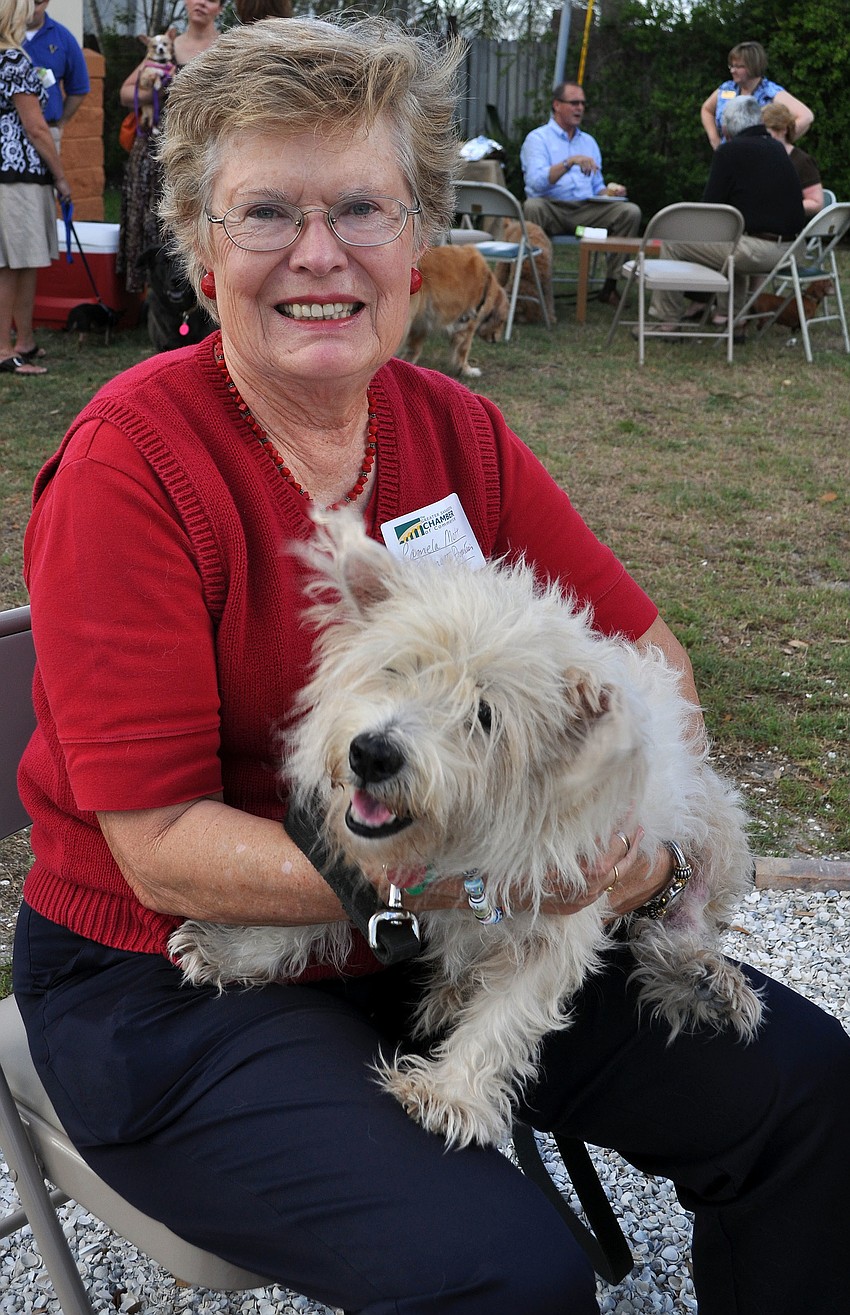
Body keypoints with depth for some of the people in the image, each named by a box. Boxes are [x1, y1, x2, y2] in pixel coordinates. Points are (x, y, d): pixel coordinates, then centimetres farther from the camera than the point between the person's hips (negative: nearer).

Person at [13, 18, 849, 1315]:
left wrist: (639, 814, -13)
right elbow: (163, 848, -20)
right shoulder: (131, 464, -19)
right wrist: (461, 865, -30)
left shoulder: (455, 428, -2)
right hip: (169, 982, -5)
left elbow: (644, 650, 6)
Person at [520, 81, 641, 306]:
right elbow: (537, 182, -13)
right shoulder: (538, 138, 5)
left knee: (630, 211, -18)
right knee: (533, 206, -39)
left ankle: (610, 285, -14)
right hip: (551, 208, -5)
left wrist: (609, 191, 0)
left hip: (586, 211, 5)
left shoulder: (589, 141, 25)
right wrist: (570, 162, -22)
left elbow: (596, 187, 23)